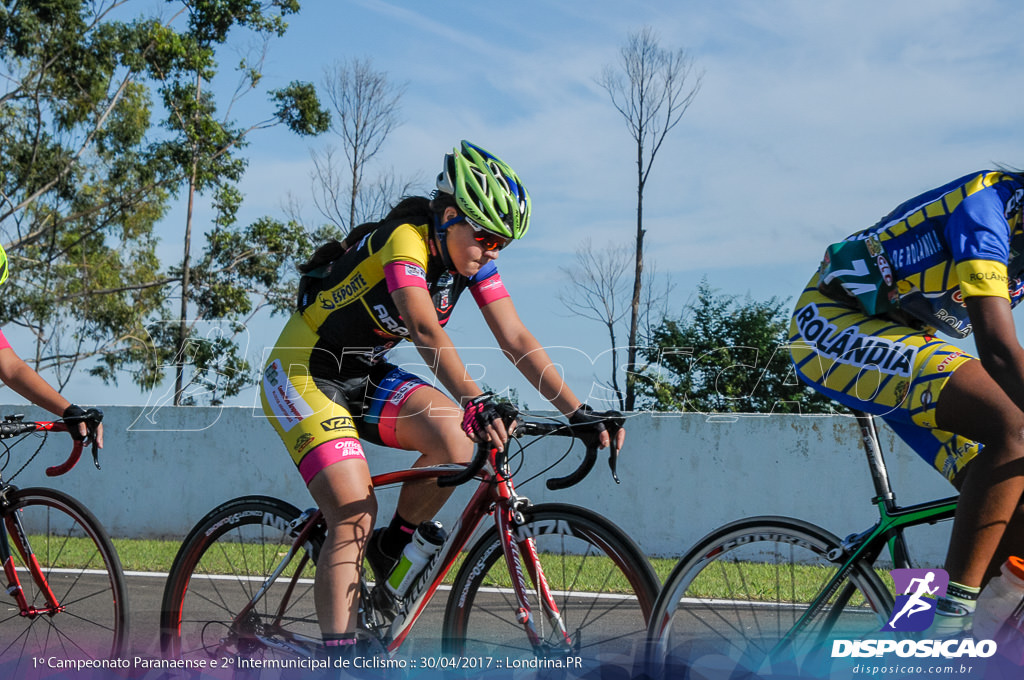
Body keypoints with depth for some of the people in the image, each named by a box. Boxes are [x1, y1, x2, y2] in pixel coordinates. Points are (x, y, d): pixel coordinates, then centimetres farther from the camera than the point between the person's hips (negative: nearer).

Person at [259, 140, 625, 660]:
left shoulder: (472, 258, -4)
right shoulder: (405, 240, -26)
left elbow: (516, 341, -9)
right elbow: (425, 330, -42)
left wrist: (577, 412, -18)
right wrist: (475, 403, -55)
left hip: (363, 376, 7)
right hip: (303, 376, -7)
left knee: (454, 440, -18)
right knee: (355, 514, -19)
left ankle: (390, 551, 4)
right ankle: (338, 659, -15)